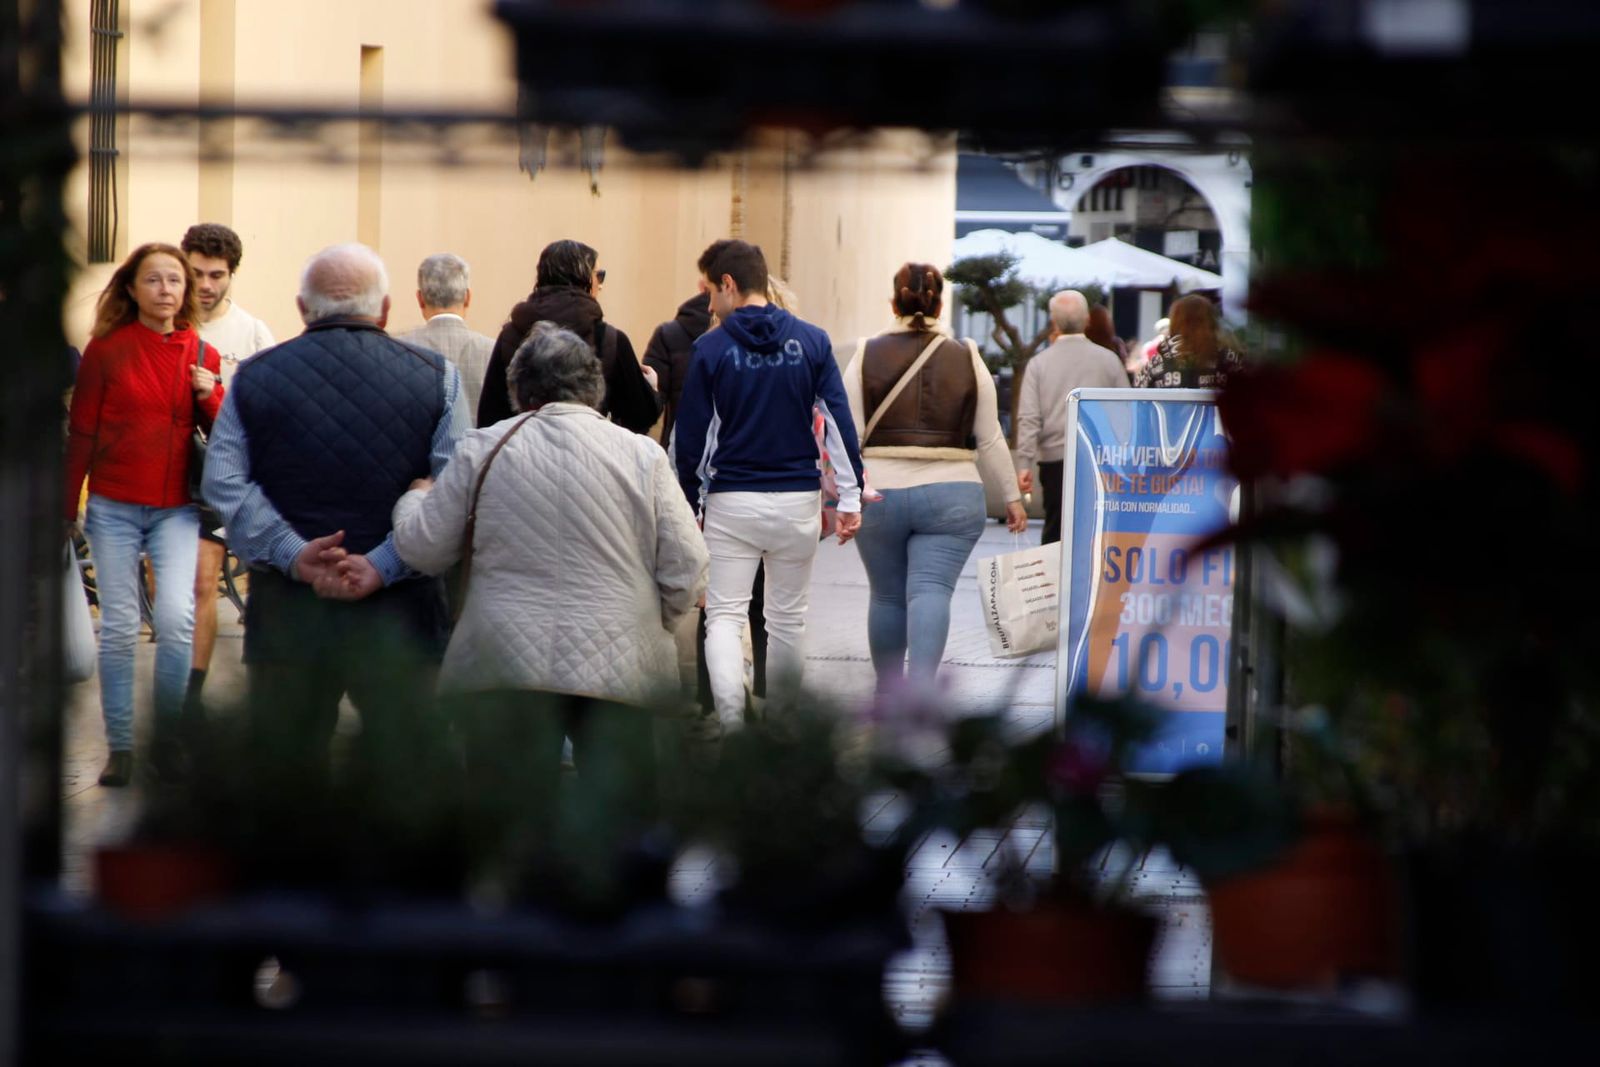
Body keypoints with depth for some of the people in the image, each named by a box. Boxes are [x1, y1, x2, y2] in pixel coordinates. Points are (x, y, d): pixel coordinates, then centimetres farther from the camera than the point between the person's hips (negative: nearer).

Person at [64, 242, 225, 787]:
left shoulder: (202, 356, 5)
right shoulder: (106, 350, -2)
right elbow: (81, 434, 3)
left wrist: (210, 397, -12)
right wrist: (67, 507, 4)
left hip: (176, 509, 1)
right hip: (113, 509, -1)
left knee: (176, 619, -14)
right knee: (118, 628, 2)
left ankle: (168, 739, 1)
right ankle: (119, 747, 11)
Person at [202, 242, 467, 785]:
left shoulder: (254, 378, 7)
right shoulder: (435, 377, 3)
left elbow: (224, 483, -5)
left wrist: (292, 555, -11)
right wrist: (383, 566, -12)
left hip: (286, 614, 1)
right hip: (398, 615, -1)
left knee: (283, 768, 10)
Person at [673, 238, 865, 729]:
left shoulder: (711, 348, -5)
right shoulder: (812, 341, 1)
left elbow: (691, 437, -2)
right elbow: (840, 422, -2)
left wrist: (690, 505, 8)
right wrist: (851, 497, 1)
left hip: (731, 501, -2)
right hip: (798, 500, 2)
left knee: (724, 615, 1)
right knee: (789, 617, 12)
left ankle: (731, 722, -17)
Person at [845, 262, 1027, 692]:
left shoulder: (868, 356, 0)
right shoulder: (967, 359, 2)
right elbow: (990, 439, 5)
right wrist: (1011, 497, 14)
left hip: (879, 495, 1)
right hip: (951, 496, -1)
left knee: (887, 596, 13)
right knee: (932, 591, -7)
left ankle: (887, 694, 25)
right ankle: (922, 683, -27)